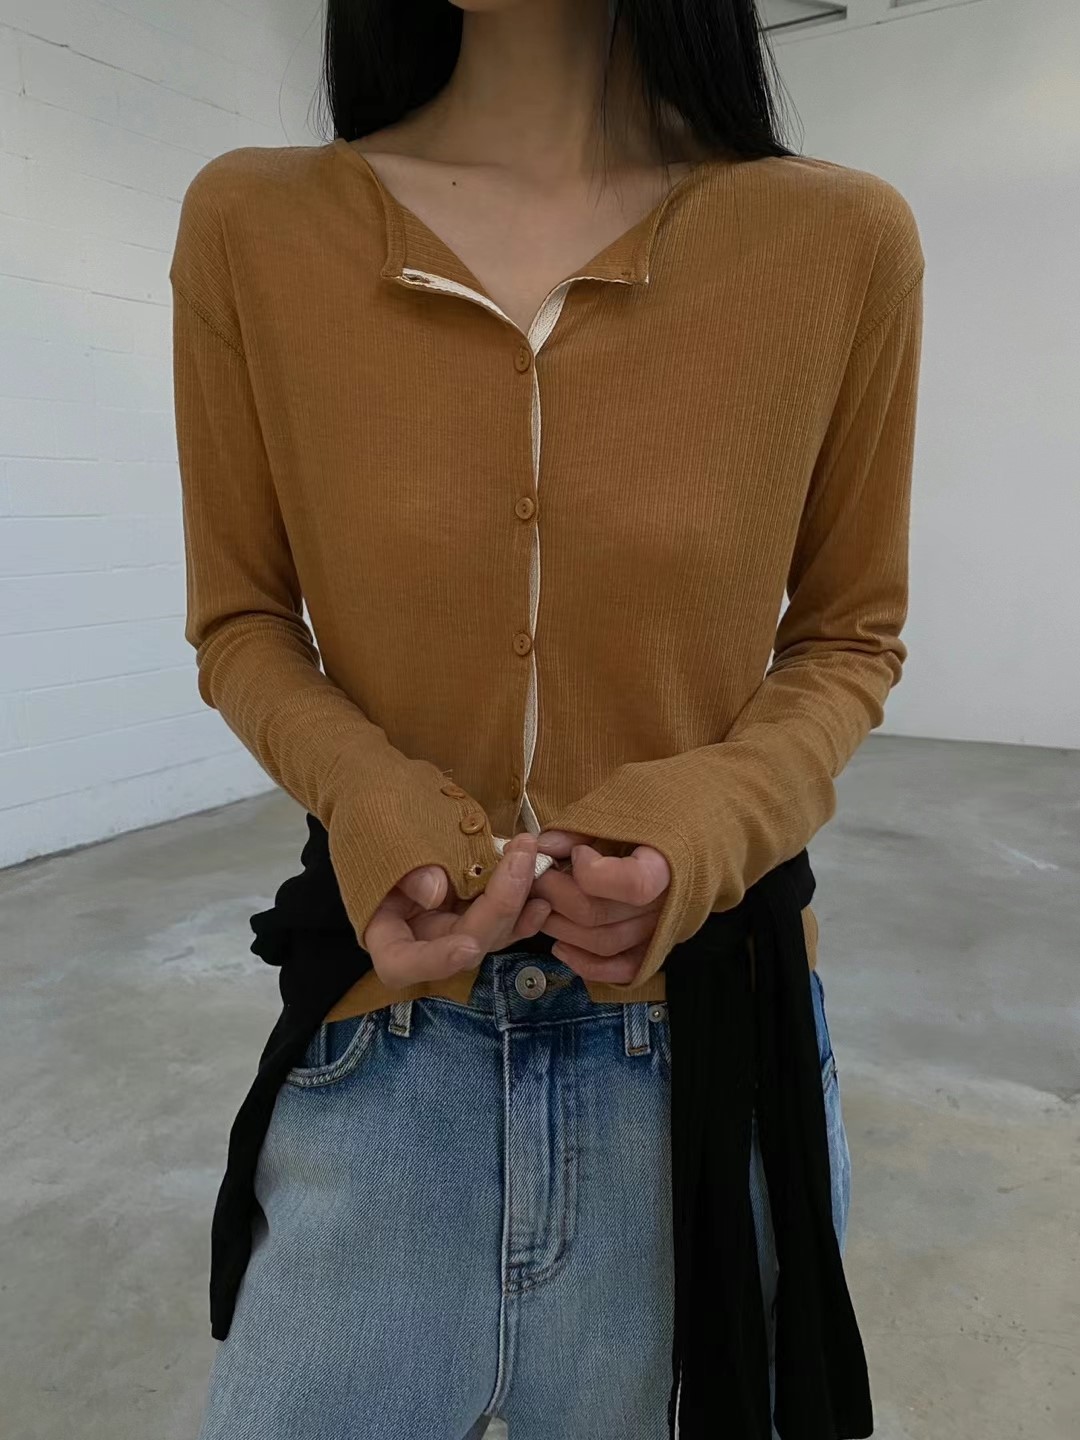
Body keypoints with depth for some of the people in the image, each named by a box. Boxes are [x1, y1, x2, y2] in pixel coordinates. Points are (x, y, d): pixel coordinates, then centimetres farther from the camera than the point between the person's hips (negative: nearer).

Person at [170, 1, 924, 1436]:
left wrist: (712, 819, -17)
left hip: (707, 1023, 1)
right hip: (392, 1012, 1)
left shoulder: (842, 240, -5)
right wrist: (376, 805, -17)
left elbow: (849, 638, 4)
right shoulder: (252, 226, -3)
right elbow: (241, 622, 4)